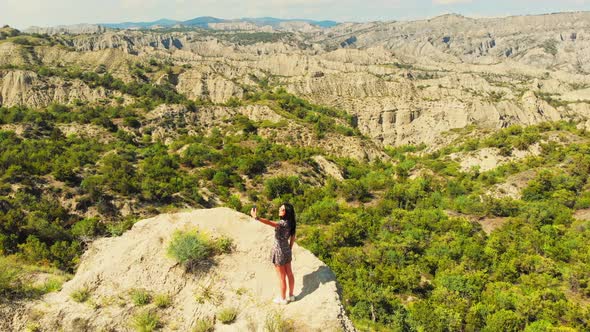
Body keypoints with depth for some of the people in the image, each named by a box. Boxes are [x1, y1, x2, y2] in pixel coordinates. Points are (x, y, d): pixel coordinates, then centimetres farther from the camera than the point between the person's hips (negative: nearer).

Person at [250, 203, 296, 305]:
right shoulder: (290, 223, -1)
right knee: (289, 274, 20)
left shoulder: (283, 223, -27)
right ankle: (291, 296, 35)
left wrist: (256, 217, -57)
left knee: (281, 277, 8)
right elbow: (293, 237, 10)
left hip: (279, 252, -8)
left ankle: (283, 299, 24)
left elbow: (270, 222, -45)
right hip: (287, 251, 8)